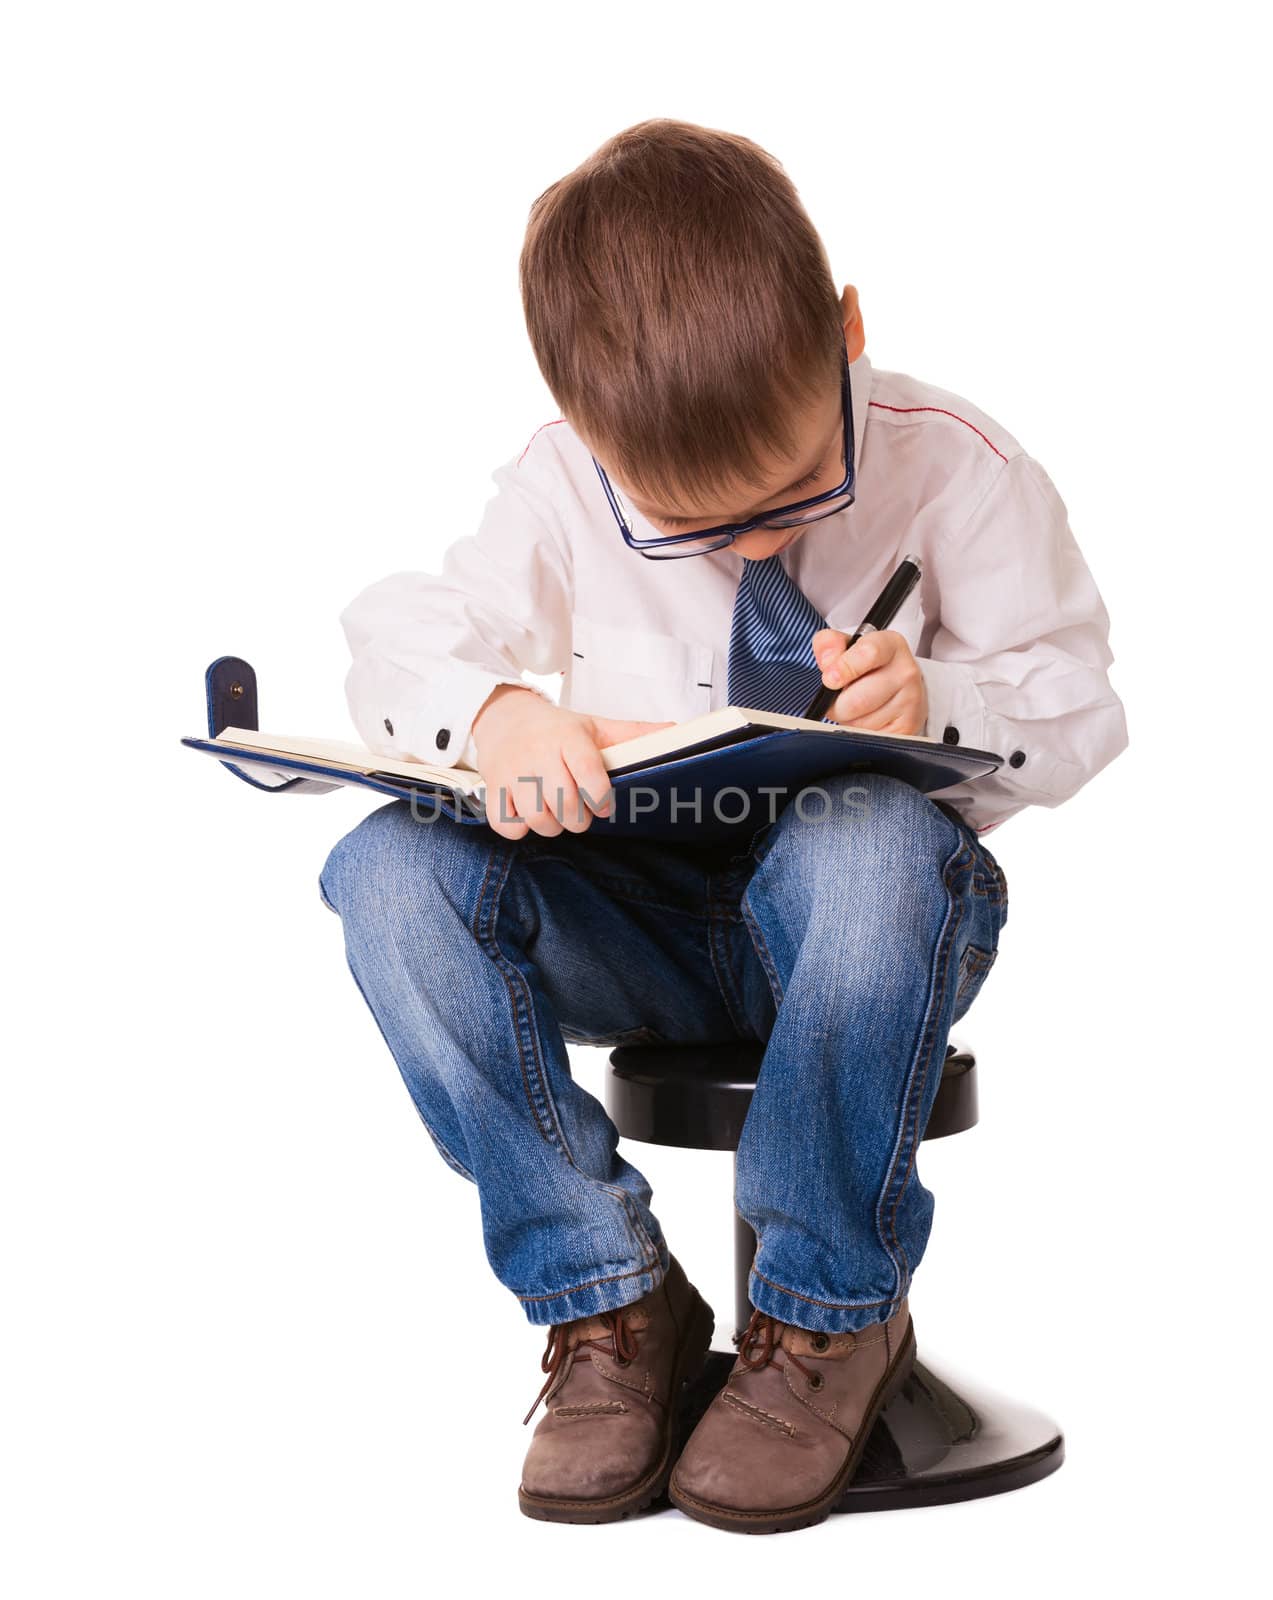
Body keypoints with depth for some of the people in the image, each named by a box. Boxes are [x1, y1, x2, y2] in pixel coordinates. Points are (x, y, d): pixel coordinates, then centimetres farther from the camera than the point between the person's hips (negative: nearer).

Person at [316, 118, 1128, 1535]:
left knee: (870, 845, -40)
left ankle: (827, 1314, -18)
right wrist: (495, 713, -27)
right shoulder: (565, 489, -5)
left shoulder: (952, 465, -10)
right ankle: (609, 1300, -13)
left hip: (863, 912, -2)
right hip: (640, 914, 3)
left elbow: (1075, 707, -5)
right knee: (388, 873, -25)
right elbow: (397, 646, -3)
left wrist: (937, 706, -28)